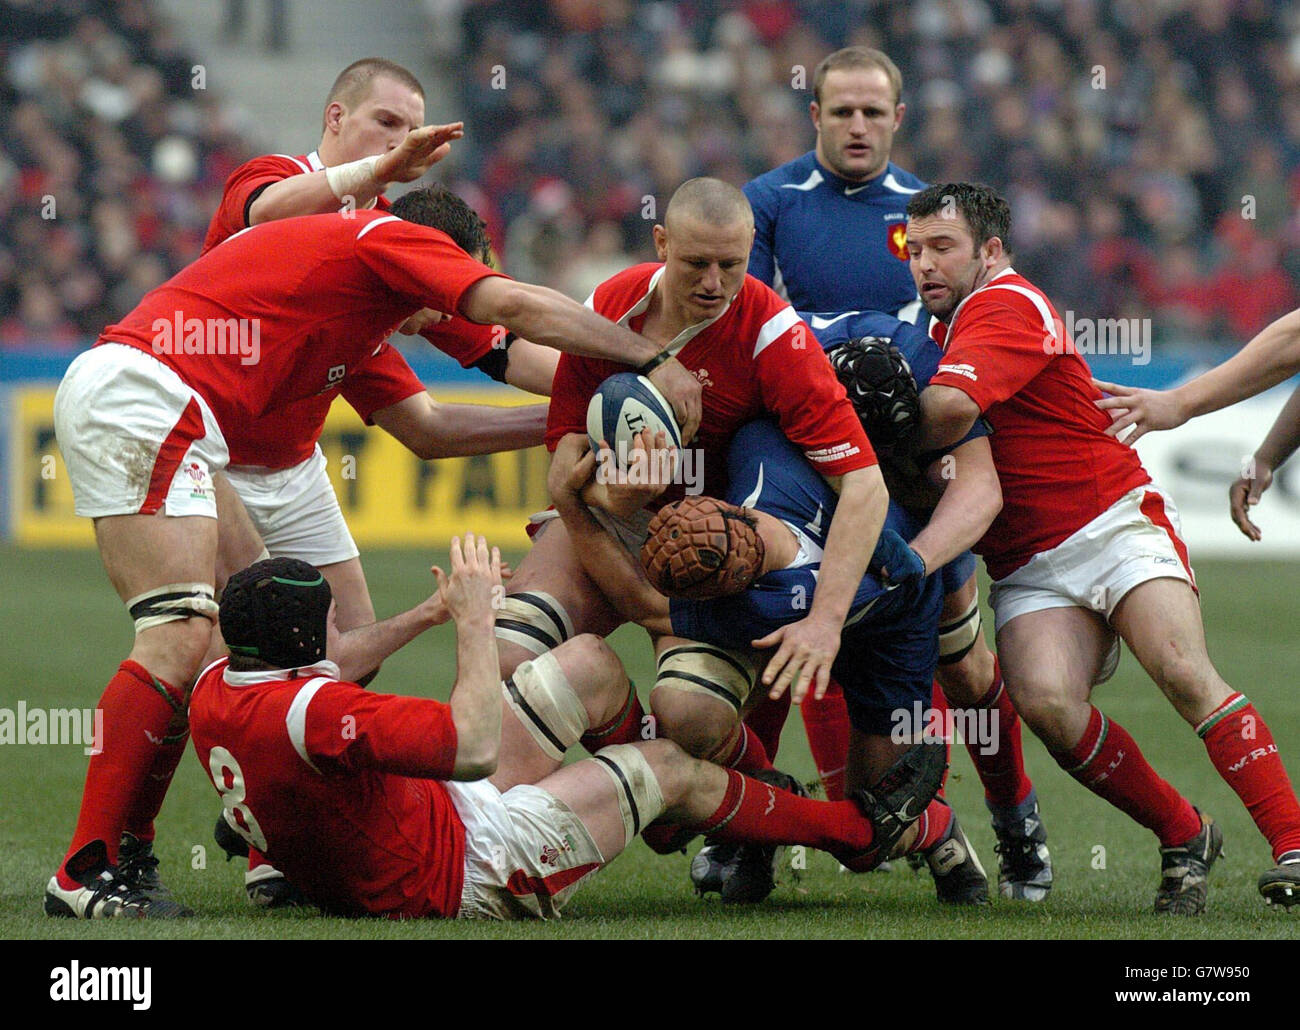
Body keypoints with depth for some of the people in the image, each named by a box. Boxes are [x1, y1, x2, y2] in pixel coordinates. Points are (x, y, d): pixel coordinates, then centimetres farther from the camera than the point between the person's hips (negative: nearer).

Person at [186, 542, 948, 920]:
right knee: (667, 768, 5)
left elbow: (333, 669, 18)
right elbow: (473, 747, -40)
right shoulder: (308, 711, -37)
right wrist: (474, 618, -28)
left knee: (591, 662, 12)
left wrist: (430, 612, 21)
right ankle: (856, 828, 27)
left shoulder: (218, 689, -6)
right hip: (460, 873, -9)